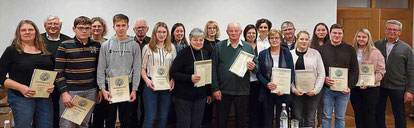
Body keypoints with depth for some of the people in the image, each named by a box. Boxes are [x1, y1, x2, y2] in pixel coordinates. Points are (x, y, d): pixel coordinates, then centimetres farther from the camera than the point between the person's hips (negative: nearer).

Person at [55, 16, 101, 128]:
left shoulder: (96, 46, 7)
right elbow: (59, 72, -6)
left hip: (91, 92, 3)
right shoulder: (65, 46, -5)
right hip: (70, 91, -3)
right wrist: (64, 93, -12)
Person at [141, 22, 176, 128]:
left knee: (163, 117, 11)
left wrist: (173, 80, -3)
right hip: (151, 85, -3)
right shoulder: (147, 47, 1)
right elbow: (142, 67, 1)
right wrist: (147, 80, -14)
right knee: (149, 118, -3)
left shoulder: (171, 47, 9)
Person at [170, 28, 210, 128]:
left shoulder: (205, 53, 7)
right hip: (184, 96, -5)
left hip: (200, 96, 5)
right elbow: (173, 73, -13)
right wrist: (190, 78, -25)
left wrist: (209, 93, 15)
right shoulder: (183, 53, -10)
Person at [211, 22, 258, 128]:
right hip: (223, 90, -1)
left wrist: (253, 67, -16)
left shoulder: (248, 47, 7)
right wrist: (215, 88, -7)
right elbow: (213, 68, 0)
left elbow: (257, 66, 9)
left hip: (242, 91, 1)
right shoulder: (219, 46, 2)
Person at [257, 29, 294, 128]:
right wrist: (267, 84, -15)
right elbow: (259, 73, 3)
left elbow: (292, 73, 3)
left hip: (283, 93, 0)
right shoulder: (263, 54, 6)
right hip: (267, 93, 0)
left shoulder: (287, 53, 6)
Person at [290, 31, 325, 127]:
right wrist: (293, 90, -7)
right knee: (297, 119, 6)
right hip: (295, 93, 1)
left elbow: (321, 74, 1)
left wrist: (315, 90, -7)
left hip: (312, 93, 0)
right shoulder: (290, 54, 3)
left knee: (310, 119, 6)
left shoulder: (315, 53, 2)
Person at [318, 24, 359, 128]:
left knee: (341, 117, 10)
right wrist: (323, 78, -14)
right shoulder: (322, 49, 5)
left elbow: (355, 70, 5)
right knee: (326, 117, 3)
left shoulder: (350, 49, 6)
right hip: (327, 89, -1)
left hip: (344, 90, 1)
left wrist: (350, 86, -6)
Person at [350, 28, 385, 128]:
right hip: (354, 88, 3)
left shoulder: (376, 53, -2)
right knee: (357, 113, 12)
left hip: (371, 88, -3)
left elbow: (381, 72, -6)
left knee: (369, 114, 5)